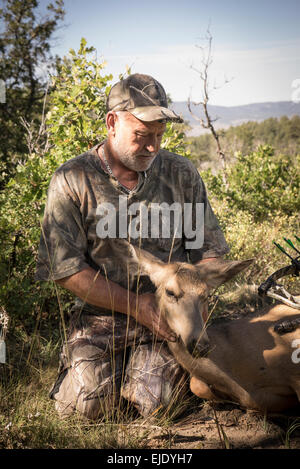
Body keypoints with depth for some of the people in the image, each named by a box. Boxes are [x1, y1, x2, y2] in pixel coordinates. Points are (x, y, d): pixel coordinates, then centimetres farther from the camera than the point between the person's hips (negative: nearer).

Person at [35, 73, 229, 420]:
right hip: (99, 315, 0)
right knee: (85, 404, -16)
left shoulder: (181, 174, 3)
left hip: (167, 315, 1)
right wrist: (135, 306, -15)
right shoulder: (71, 181, -6)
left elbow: (208, 251, 7)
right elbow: (66, 269, -9)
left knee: (151, 402, -17)